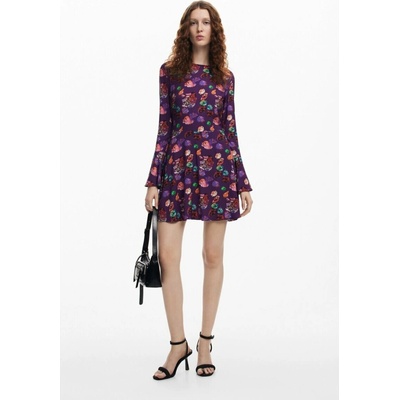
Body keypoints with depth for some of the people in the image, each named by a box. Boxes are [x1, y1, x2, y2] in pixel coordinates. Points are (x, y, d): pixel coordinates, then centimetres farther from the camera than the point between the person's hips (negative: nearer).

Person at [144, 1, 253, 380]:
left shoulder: (225, 77, 9)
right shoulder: (169, 71, 8)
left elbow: (231, 132, 9)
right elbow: (163, 128, 5)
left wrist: (243, 183, 6)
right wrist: (153, 180, 0)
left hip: (217, 167, 0)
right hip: (177, 167, 0)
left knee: (213, 256, 4)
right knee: (167, 257, -4)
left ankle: (205, 342, 17)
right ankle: (178, 344, 10)